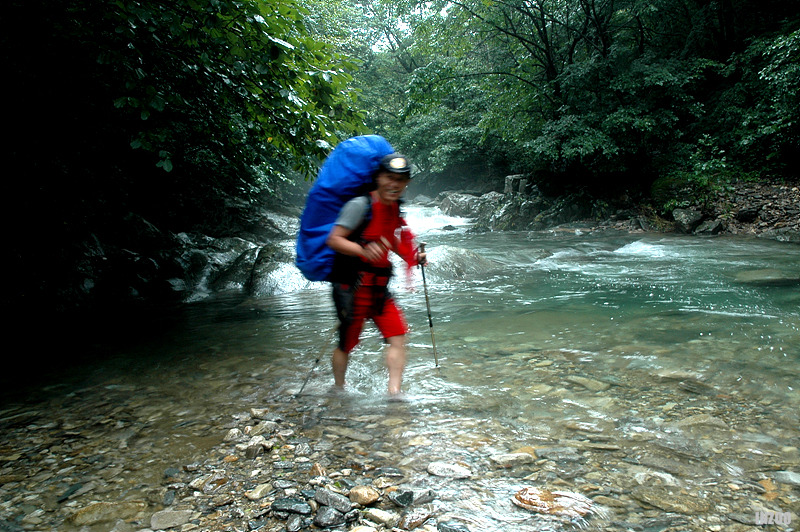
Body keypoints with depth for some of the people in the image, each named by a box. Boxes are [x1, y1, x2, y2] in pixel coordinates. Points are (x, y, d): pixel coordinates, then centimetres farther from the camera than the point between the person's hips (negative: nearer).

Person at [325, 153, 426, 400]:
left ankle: (394, 391, -2)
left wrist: (413, 257, 8)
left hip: (379, 287, 7)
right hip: (352, 286, -7)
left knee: (397, 337, -6)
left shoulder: (395, 208, 9)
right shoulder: (360, 205, -14)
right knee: (347, 342, 7)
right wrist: (364, 250, -34)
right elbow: (334, 240, -19)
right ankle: (338, 389, 29)